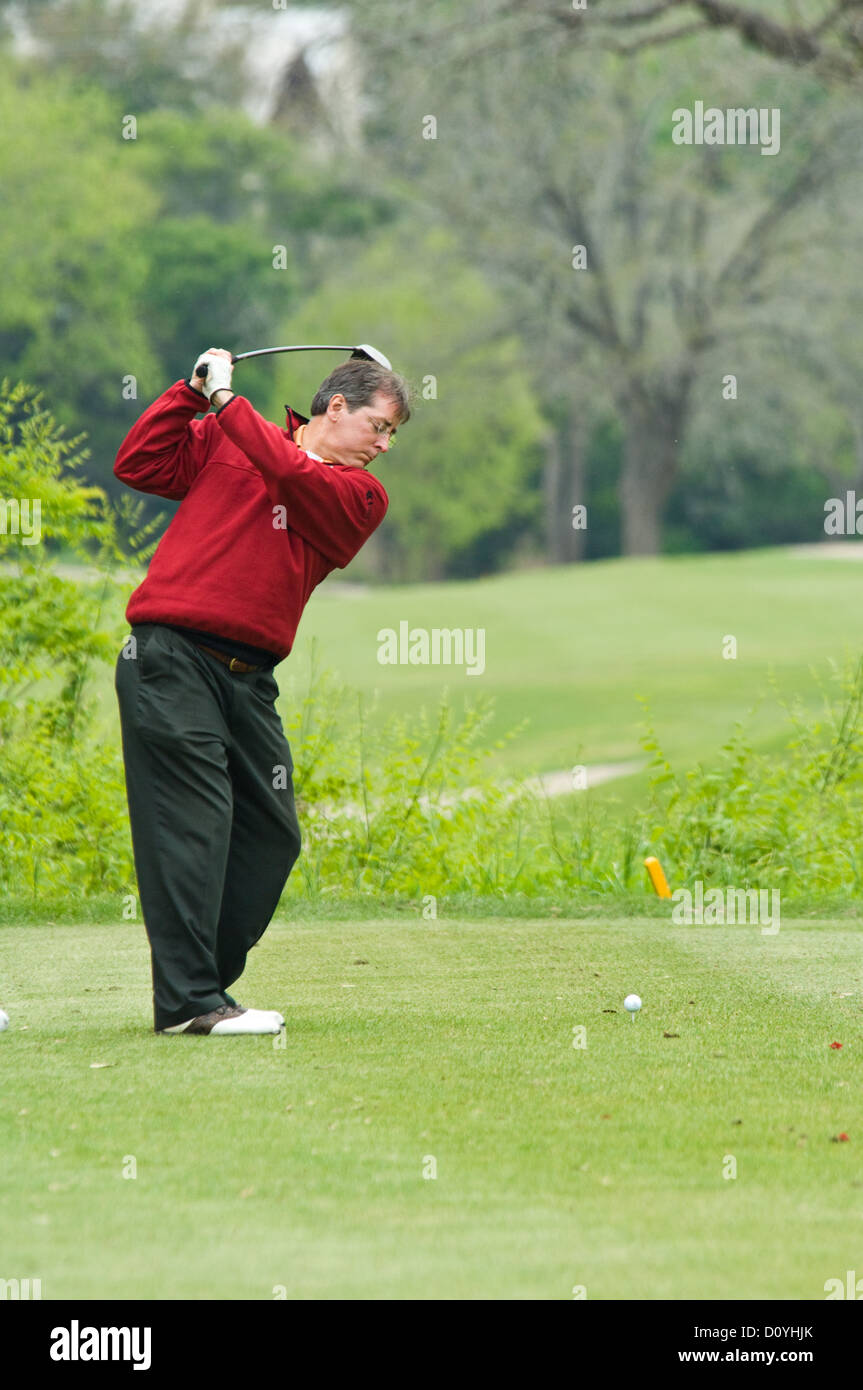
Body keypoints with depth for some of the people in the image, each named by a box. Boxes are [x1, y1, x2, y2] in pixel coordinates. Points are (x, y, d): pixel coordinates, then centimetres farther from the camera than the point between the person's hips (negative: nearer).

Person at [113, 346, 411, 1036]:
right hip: (169, 660, -5)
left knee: (271, 836, 4)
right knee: (192, 820, -11)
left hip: (249, 679, 5)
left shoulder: (362, 495, 9)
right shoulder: (220, 441, 9)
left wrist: (225, 398, -4)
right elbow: (140, 466, 6)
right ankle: (187, 999, -13)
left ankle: (204, 987, 15)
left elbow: (292, 475, -8)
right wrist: (190, 393, -2)